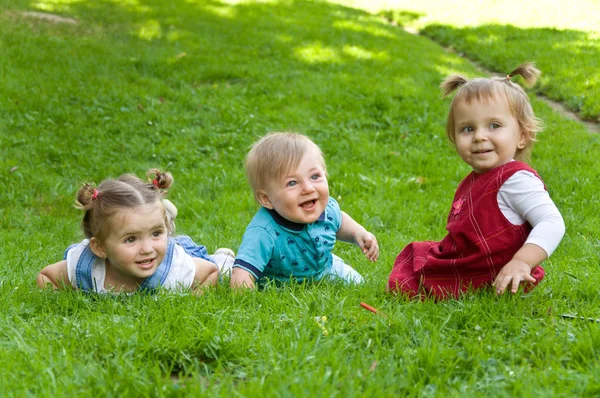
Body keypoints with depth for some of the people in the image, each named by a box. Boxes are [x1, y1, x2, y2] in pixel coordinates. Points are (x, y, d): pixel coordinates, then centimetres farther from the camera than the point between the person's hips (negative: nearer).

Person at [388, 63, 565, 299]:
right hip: (459, 266, 10)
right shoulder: (473, 182, 11)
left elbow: (551, 222, -29)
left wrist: (522, 262, -39)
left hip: (493, 279, -10)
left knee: (403, 286, -16)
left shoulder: (516, 180, -19)